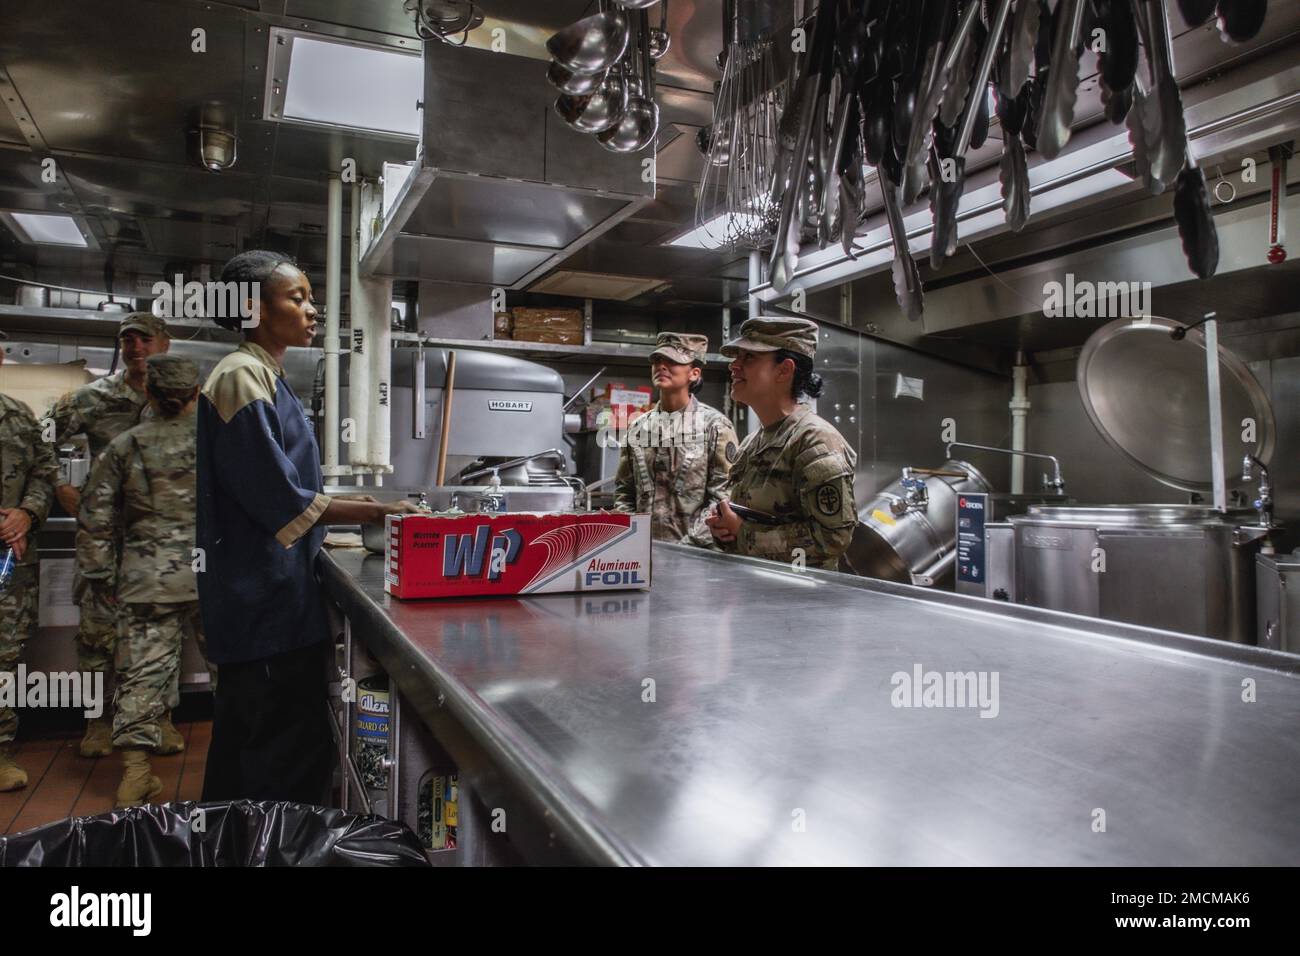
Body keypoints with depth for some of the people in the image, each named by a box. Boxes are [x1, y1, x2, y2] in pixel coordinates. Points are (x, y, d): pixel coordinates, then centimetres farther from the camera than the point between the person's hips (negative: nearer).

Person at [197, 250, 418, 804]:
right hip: (269, 605, -11)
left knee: (244, 748, 20)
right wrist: (377, 513, -17)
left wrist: (360, 510, 16)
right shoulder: (243, 376, -14)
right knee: (295, 759, -5)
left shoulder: (265, 378, 16)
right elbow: (282, 502, -19)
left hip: (259, 601, 11)